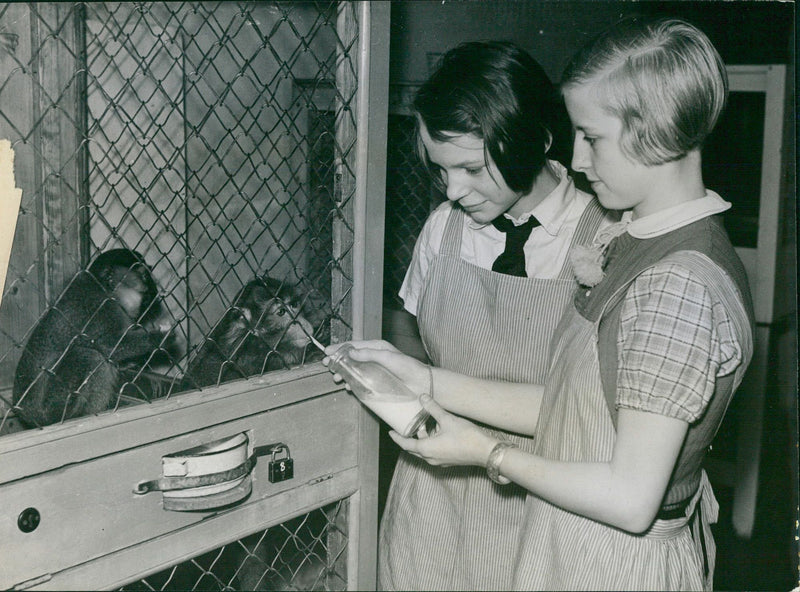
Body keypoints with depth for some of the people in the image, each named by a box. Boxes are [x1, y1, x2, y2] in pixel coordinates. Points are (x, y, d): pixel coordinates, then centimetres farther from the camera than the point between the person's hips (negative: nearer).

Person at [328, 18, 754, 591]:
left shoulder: (681, 287, -25)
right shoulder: (630, 242, 4)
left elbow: (631, 499, -24)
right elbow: (562, 408, 4)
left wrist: (489, 453, -13)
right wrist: (425, 379, -1)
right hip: (574, 546, 8)